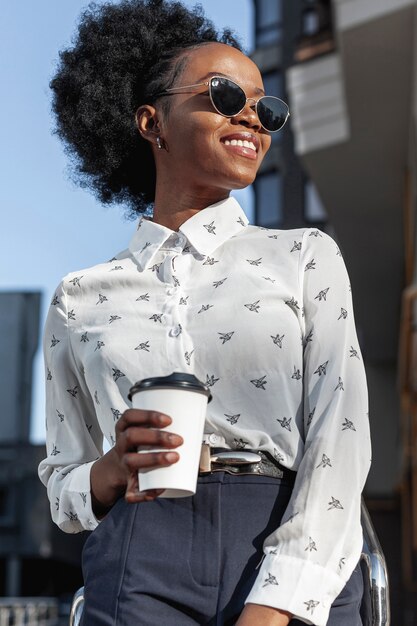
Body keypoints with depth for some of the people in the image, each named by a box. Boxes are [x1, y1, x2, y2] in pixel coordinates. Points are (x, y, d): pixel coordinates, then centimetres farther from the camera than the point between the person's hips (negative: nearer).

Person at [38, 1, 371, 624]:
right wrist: (112, 473, -8)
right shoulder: (82, 297, 10)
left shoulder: (306, 257, 7)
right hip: (143, 567, 1)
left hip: (297, 574, 0)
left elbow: (339, 443, -4)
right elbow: (62, 489, 15)